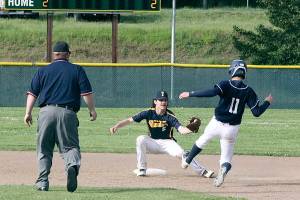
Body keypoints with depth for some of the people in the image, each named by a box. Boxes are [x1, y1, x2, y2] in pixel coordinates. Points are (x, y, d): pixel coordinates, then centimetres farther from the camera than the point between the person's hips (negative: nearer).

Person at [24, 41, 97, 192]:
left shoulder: (43, 71, 12)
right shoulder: (77, 70, 9)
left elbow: (32, 93, 6)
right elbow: (87, 93, 3)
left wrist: (28, 113, 7)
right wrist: (92, 110, 12)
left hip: (47, 112, 1)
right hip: (68, 112, -1)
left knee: (44, 148, 10)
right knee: (70, 145, 2)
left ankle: (42, 181, 5)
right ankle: (73, 165, -31)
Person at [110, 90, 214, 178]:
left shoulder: (170, 116, -16)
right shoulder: (149, 113, -11)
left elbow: (180, 129, -28)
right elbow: (130, 120, -10)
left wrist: (190, 129, -50)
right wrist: (117, 126, -23)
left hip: (167, 142, -2)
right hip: (153, 143, 2)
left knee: (180, 153, -28)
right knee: (141, 139, -28)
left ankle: (202, 171, -17)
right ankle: (142, 169, -18)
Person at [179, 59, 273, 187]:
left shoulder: (226, 85, -12)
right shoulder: (248, 91, -4)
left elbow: (212, 92, -31)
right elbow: (257, 112, -5)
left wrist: (190, 94, -27)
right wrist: (267, 102, 13)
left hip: (216, 124, -1)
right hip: (232, 129, 1)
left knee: (203, 140, 31)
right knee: (226, 159, 9)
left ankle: (187, 161, 43)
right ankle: (224, 168, -27)